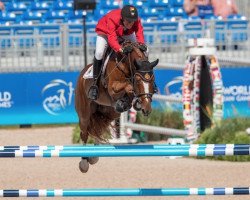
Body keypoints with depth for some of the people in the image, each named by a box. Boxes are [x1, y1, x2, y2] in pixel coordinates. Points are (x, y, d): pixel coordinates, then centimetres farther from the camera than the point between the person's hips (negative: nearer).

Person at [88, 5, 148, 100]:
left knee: (144, 50, -10)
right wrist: (121, 49, -70)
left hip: (126, 34, 4)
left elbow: (139, 32, -40)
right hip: (105, 32, -4)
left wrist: (141, 44, -63)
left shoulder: (136, 20, -30)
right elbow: (111, 38, -52)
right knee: (99, 52, -31)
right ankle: (95, 83, -17)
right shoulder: (112, 19, -43)